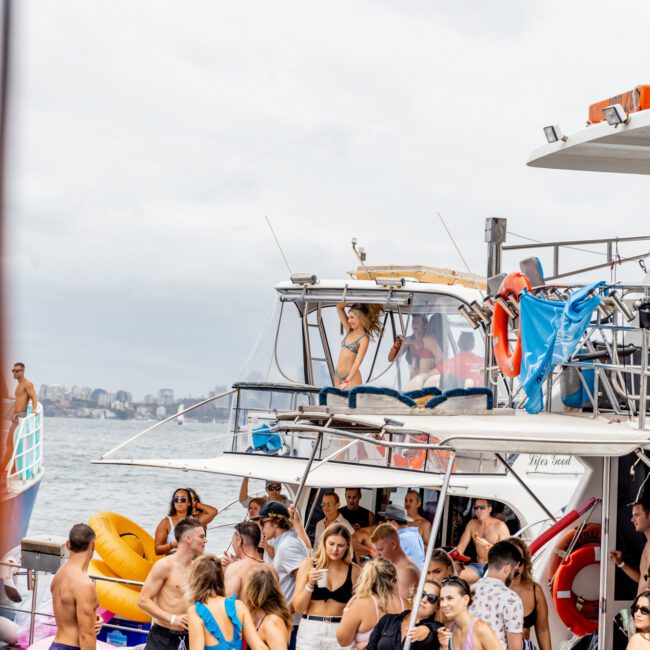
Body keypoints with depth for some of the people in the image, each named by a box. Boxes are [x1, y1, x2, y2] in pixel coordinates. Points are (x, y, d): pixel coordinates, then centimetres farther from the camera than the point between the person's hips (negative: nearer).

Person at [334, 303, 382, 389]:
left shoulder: (364, 339, -8)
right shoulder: (349, 331, 12)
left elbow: (358, 362, -16)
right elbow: (339, 307, 14)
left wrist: (347, 381, -24)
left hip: (351, 377, -7)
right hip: (338, 375, 7)